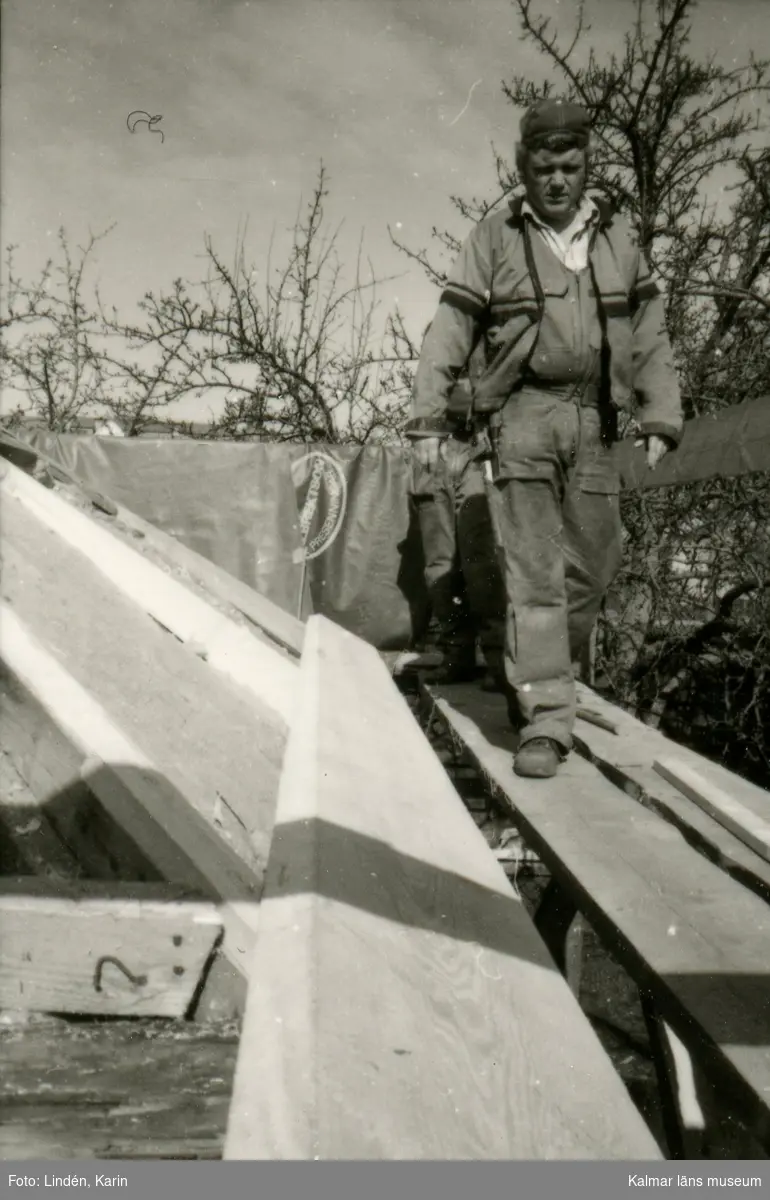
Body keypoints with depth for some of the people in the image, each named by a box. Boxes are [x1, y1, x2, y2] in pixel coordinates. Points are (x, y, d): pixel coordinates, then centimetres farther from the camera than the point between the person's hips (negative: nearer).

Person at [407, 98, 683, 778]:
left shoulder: (618, 237, 13)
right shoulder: (496, 238, 5)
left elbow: (650, 336, 12)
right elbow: (450, 333, 3)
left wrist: (661, 418, 4)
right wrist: (428, 418, -4)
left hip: (595, 421, 4)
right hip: (523, 414, -3)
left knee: (592, 565, 7)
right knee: (535, 569, -10)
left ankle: (543, 678, 29)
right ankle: (545, 719, -9)